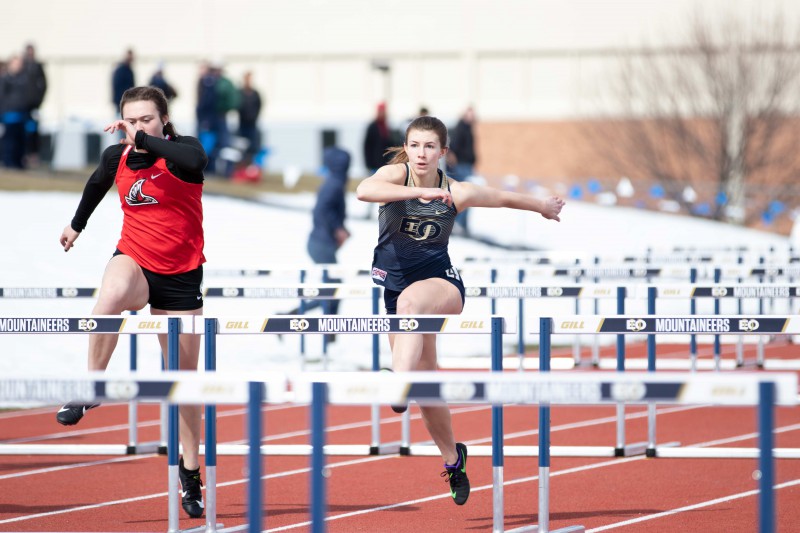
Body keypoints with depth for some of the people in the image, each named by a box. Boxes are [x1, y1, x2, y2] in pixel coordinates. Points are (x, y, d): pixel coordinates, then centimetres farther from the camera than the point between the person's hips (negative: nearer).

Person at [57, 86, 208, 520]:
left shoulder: (182, 150, -13)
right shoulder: (116, 157, 0)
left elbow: (194, 161, -40)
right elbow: (97, 184, 24)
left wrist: (144, 138, -38)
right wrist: (77, 224, 39)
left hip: (180, 275, -1)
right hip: (133, 260, 1)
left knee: (184, 377, 7)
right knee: (111, 295, -38)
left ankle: (190, 472, 22)